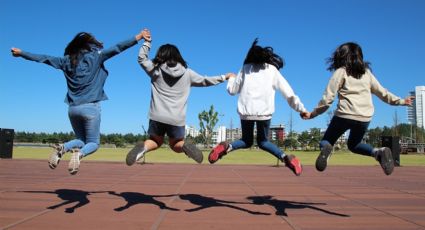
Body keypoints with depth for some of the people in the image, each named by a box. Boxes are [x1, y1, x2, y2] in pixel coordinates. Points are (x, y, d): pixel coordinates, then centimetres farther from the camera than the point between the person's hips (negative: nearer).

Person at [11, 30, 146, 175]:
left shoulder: (67, 60, 11)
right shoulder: (95, 55, 0)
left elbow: (43, 58, 18)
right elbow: (117, 48, -4)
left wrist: (20, 53, 32)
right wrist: (138, 37, -2)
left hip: (73, 108, 5)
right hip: (90, 107, -4)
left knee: (81, 140, 21)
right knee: (93, 142, 7)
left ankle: (62, 148, -9)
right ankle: (79, 154, -26)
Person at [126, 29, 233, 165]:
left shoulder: (156, 70, 3)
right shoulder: (187, 73, 6)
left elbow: (142, 58, 19)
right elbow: (204, 81, 17)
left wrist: (147, 42, 26)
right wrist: (224, 77, 30)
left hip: (157, 116, 0)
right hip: (177, 119, 0)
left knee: (156, 141, 23)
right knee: (176, 145, 20)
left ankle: (143, 147, -10)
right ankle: (185, 146, -15)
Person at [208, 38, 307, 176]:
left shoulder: (246, 68, 14)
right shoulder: (272, 69, 14)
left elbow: (232, 90, 17)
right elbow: (288, 92, 9)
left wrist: (231, 79, 37)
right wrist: (301, 109, 13)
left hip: (246, 111, 0)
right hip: (264, 112, 0)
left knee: (246, 141, 19)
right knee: (263, 141, 18)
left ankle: (226, 147, -12)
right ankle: (285, 158, -7)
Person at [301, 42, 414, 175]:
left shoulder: (341, 72, 3)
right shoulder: (367, 73, 16)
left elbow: (328, 98, -3)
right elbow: (382, 92, 19)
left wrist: (312, 114, 3)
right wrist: (400, 101, 33)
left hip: (345, 115, -4)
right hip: (365, 118, 4)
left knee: (326, 141, 12)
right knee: (353, 144, 26)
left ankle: (326, 149, -25)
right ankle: (378, 152, -1)